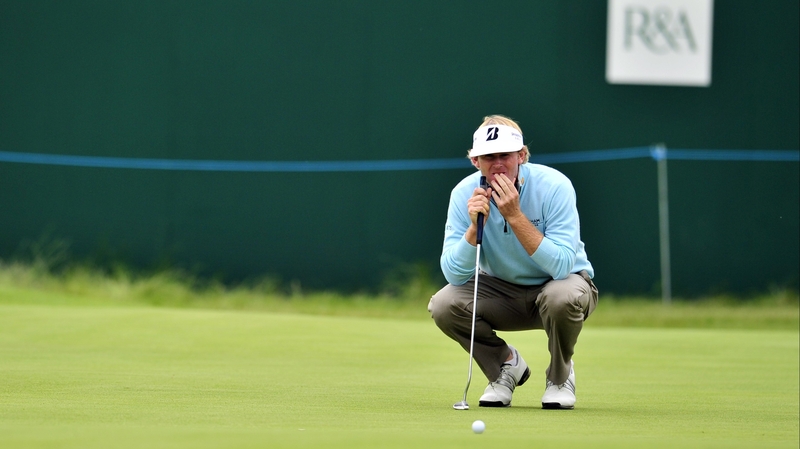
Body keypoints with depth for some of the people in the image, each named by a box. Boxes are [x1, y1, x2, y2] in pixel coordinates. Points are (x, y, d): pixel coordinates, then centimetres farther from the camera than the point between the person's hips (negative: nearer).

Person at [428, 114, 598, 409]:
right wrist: (475, 225, -34)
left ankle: (560, 374, -6)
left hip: (557, 284, -3)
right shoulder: (465, 194, -14)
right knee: (443, 304, -24)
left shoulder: (553, 186, -24)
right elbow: (454, 274, -18)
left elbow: (562, 266, -32)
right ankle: (506, 364, 5)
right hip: (501, 291, 3)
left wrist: (515, 216, -37)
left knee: (563, 296, -38)